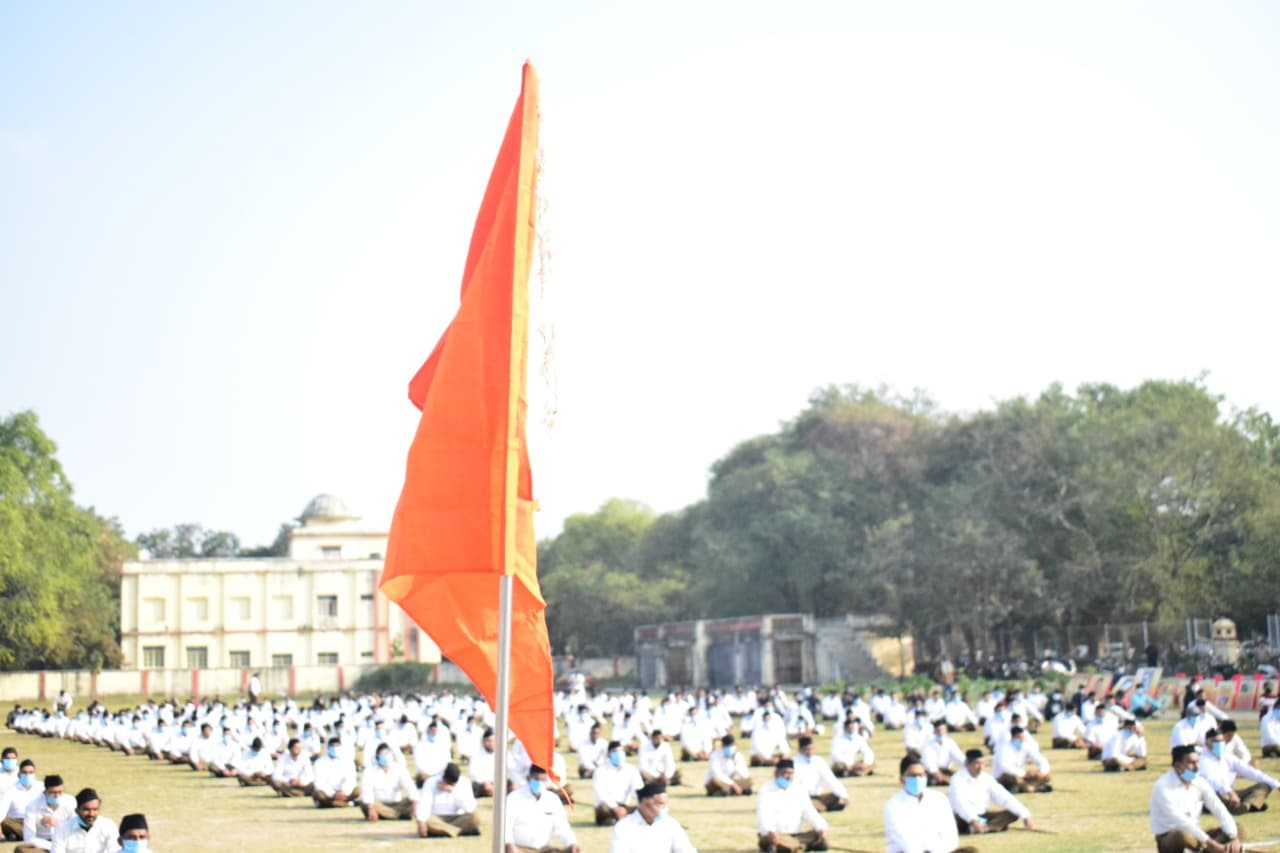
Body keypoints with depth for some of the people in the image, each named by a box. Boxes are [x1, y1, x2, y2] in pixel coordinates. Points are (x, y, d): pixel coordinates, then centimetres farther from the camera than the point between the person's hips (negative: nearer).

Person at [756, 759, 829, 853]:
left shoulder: (799, 791, 12)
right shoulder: (766, 792, -4)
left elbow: (810, 812, 5)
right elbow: (763, 816, -18)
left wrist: (821, 828, -16)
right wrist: (770, 832, -40)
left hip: (798, 835, 5)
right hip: (776, 835, -5)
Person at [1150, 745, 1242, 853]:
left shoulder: (1199, 783, 0)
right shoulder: (1163, 786, -20)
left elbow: (1220, 811, -6)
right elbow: (1178, 820, -32)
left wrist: (1234, 838, -24)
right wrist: (1209, 842, -39)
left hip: (1195, 836, 6)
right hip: (1168, 839, -6)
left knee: (1236, 831, -11)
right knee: (1183, 834, -41)